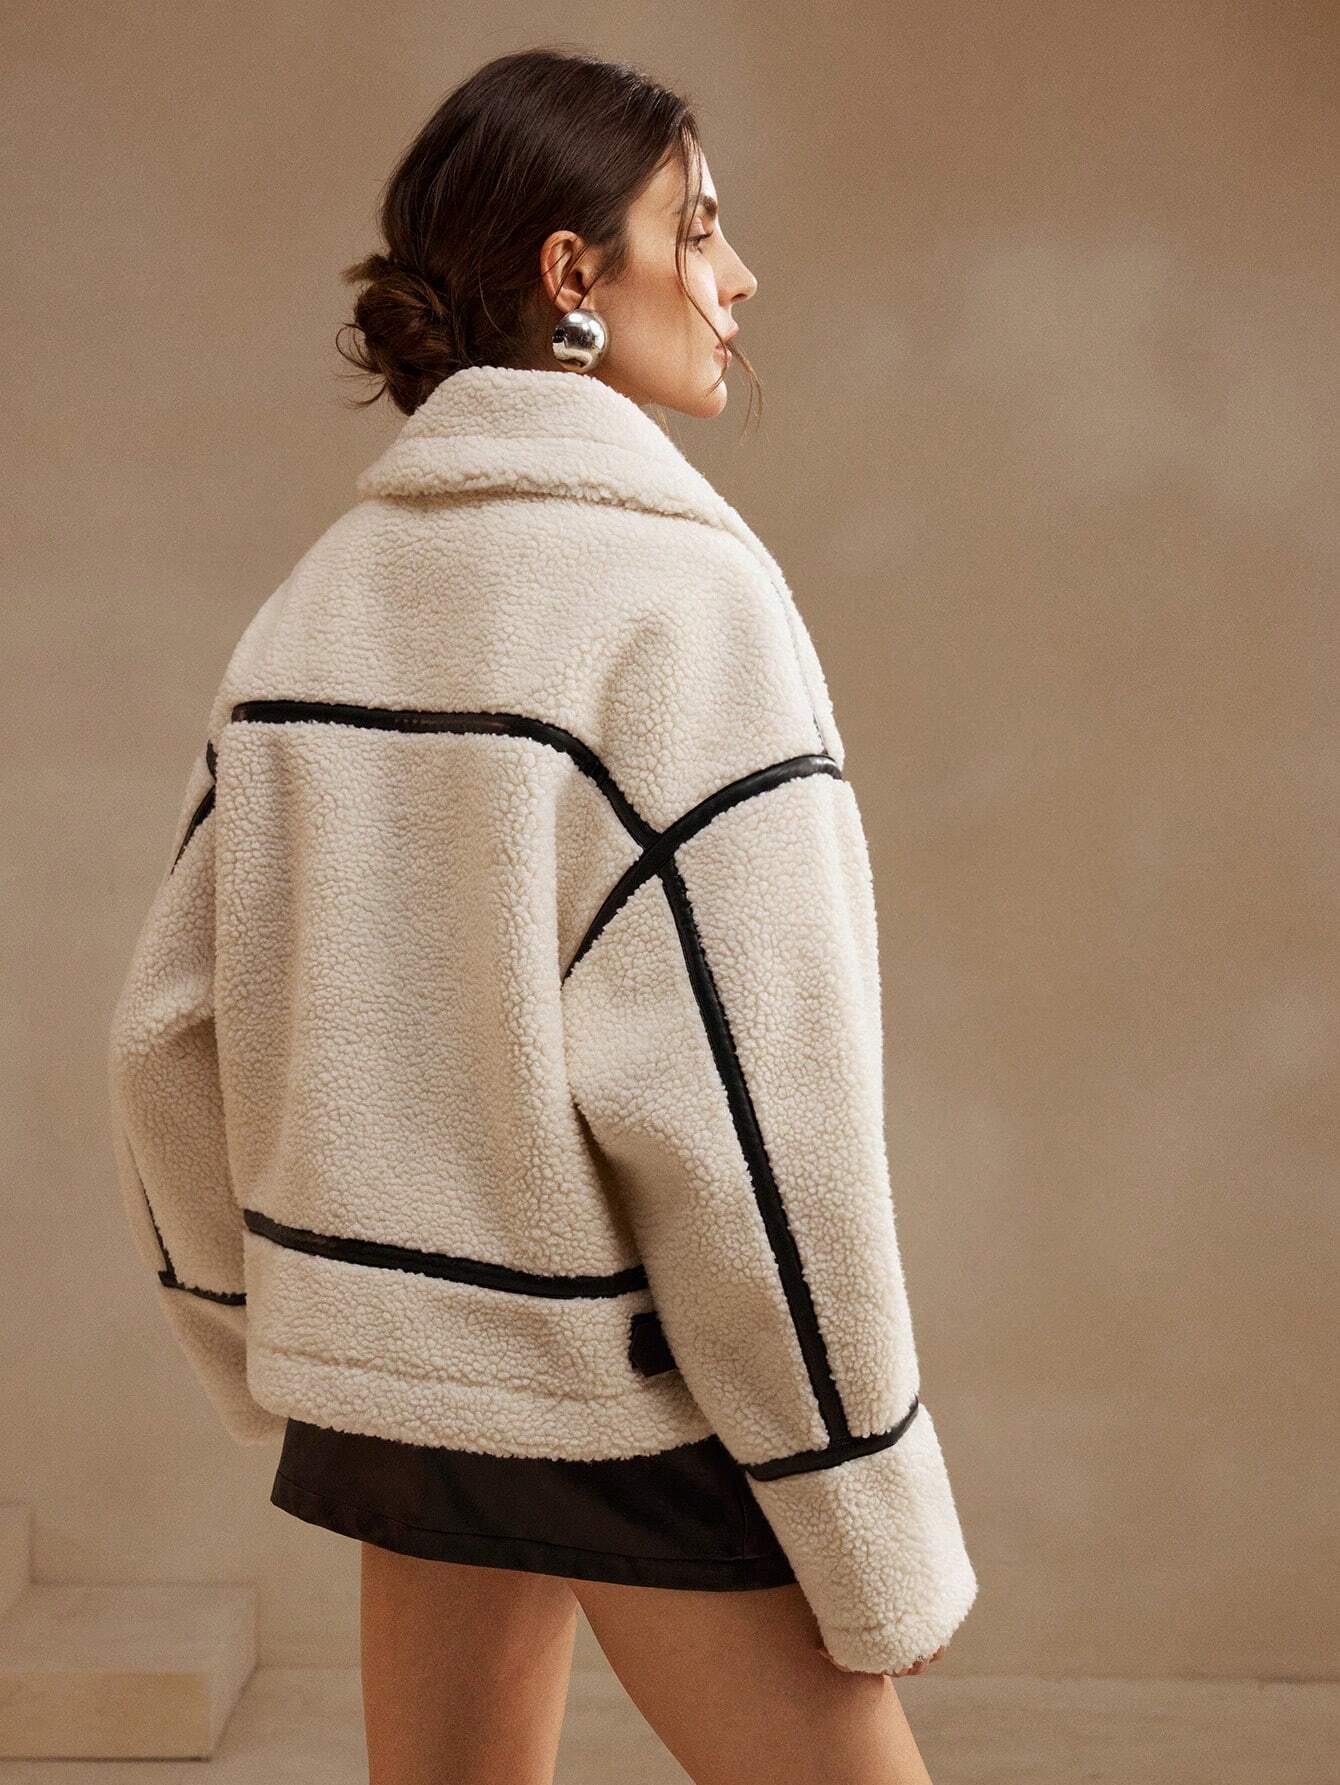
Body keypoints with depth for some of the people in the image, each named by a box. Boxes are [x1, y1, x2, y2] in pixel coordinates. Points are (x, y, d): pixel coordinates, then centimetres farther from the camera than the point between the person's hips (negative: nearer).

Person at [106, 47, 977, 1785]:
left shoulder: (323, 593, 5)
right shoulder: (679, 587, -15)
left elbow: (178, 1018, 7)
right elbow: (745, 1087, -20)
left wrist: (268, 1340, 19)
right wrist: (881, 1539, -14)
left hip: (388, 1362, 7)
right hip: (628, 1383, -7)